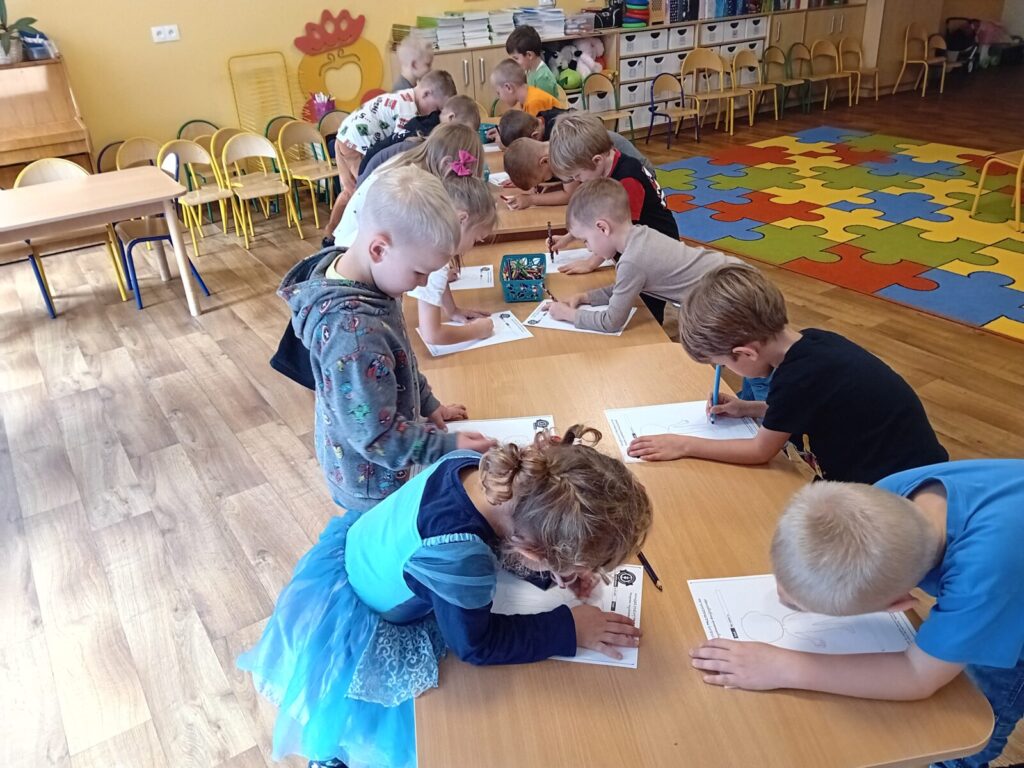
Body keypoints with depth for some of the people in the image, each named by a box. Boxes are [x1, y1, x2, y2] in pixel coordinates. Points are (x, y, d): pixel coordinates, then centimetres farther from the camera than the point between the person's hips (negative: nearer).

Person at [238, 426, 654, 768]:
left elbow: (503, 539, -3)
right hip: (353, 627, -6)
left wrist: (556, 571, -12)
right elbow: (477, 642, -25)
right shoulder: (459, 560, -46)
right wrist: (568, 628, -20)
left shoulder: (474, 465, -27)